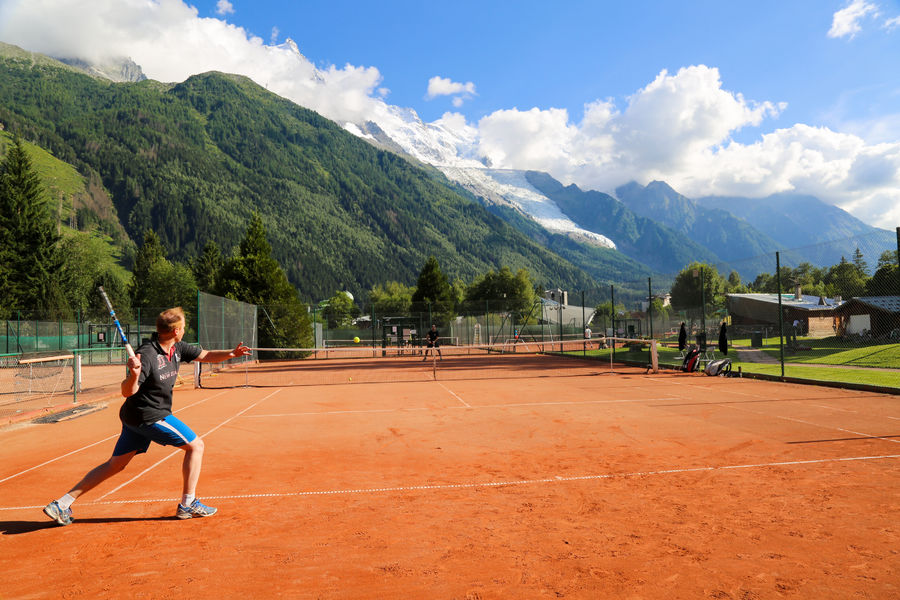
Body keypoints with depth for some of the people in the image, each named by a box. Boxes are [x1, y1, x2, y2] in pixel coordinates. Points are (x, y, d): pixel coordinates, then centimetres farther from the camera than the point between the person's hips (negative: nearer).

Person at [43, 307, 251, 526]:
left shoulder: (177, 348, 3)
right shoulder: (147, 355, -22)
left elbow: (206, 355, 11)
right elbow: (127, 392, -22)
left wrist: (230, 353, -5)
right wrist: (134, 375, -42)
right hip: (150, 417, -8)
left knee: (115, 465, 14)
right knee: (196, 445, -1)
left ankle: (62, 504, 17)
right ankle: (188, 504, 5)